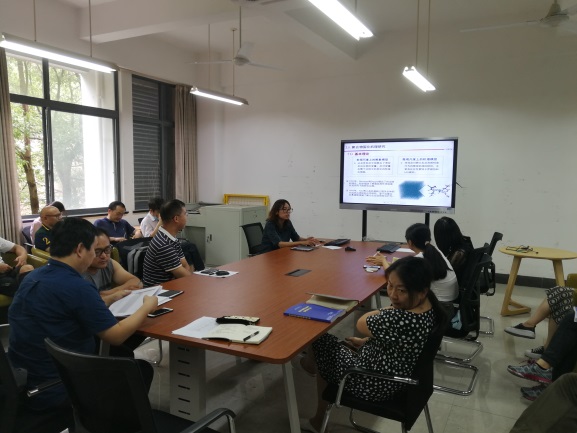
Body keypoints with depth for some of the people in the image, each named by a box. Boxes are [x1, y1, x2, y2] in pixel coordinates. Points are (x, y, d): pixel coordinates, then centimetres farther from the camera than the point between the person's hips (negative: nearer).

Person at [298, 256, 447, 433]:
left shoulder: (403, 320, -41)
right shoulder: (428, 304, -11)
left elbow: (361, 324, -20)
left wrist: (387, 309, -7)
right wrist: (367, 341, 12)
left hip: (378, 385, -8)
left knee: (321, 342, 12)